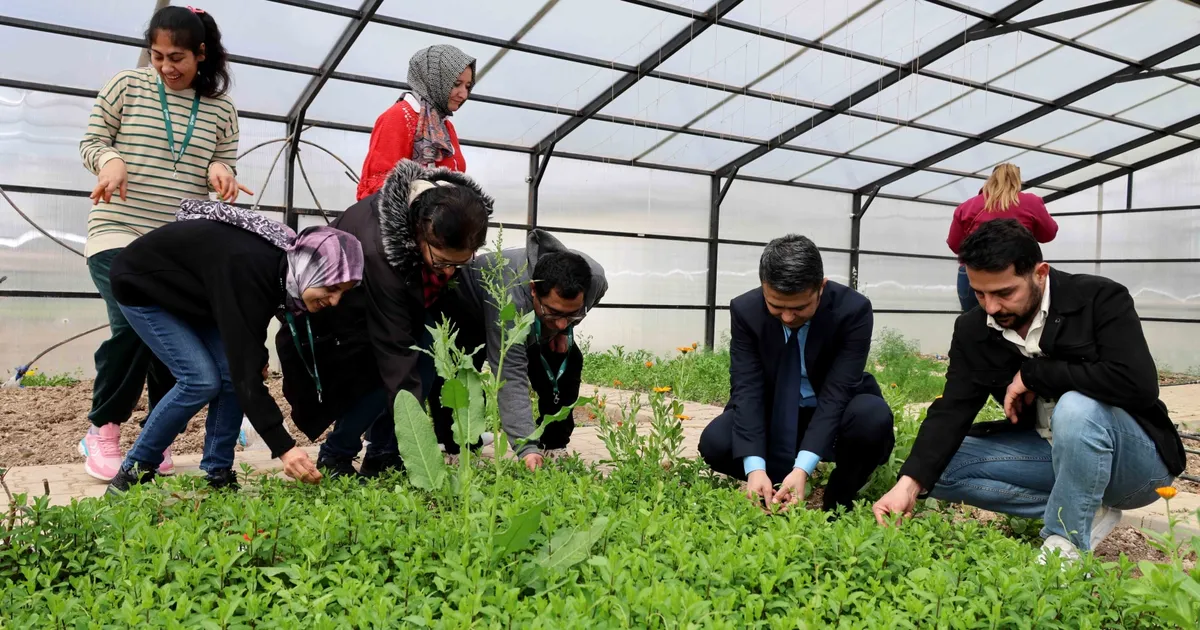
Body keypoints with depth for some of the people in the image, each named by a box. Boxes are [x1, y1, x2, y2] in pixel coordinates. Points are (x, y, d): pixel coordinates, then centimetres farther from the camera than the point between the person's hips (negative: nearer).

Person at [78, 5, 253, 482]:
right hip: (119, 232, -2)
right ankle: (102, 432, 4)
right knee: (133, 327, -16)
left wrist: (219, 171, -14)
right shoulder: (126, 87, 2)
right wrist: (110, 159, -17)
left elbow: (225, 165, 10)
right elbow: (91, 141, 5)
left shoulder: (221, 109, 6)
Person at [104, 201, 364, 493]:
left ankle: (217, 475, 2)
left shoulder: (284, 264, -16)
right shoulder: (249, 269, -40)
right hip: (142, 285, -7)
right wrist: (283, 447, -44)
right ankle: (132, 473, -1)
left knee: (232, 372, -10)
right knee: (202, 379, -18)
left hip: (192, 293, 7)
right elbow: (245, 368, -42)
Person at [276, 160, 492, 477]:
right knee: (386, 374, -24)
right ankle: (334, 455, 0)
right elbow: (395, 352, -42)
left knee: (429, 361, -14)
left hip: (400, 300, 6)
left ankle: (382, 455, 3)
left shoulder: (451, 214, -26)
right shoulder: (378, 251, -43)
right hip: (340, 319, -6)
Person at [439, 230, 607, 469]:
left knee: (566, 362, -11)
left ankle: (554, 446, 2)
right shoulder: (509, 299, -48)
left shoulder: (595, 279, -30)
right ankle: (454, 450, -12)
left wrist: (563, 330, -15)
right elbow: (511, 377, -48)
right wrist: (526, 448, -53)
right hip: (466, 312, -5)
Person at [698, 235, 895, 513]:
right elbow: (747, 389, -23)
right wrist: (755, 468, -37)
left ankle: (837, 501, -7)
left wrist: (803, 468, -41)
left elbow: (836, 392, -29)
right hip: (775, 415, 1)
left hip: (836, 410, -1)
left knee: (874, 416, -35)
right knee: (715, 442, -26)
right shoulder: (745, 310, -18)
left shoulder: (854, 309, -24)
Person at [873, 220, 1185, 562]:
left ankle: (1065, 546, -19)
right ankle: (1085, 513, -5)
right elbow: (952, 409, -14)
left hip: (1134, 458, -5)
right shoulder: (973, 330, -6)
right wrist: (910, 483, -29)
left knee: (1078, 406, -37)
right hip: (1049, 453, 5)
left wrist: (1033, 373, -24)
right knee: (941, 466, -10)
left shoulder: (1100, 298, -19)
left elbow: (1138, 384, -33)